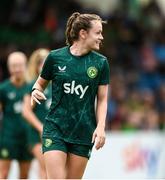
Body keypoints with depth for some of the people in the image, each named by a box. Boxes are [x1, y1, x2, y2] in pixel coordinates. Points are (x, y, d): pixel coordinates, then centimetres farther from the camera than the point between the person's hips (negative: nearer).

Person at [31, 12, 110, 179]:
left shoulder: (101, 62, 2)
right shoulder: (55, 57, -1)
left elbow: (102, 99, 5)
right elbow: (40, 82, 13)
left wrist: (100, 127, -9)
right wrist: (36, 91, -10)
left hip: (84, 133, 2)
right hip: (55, 128, -2)